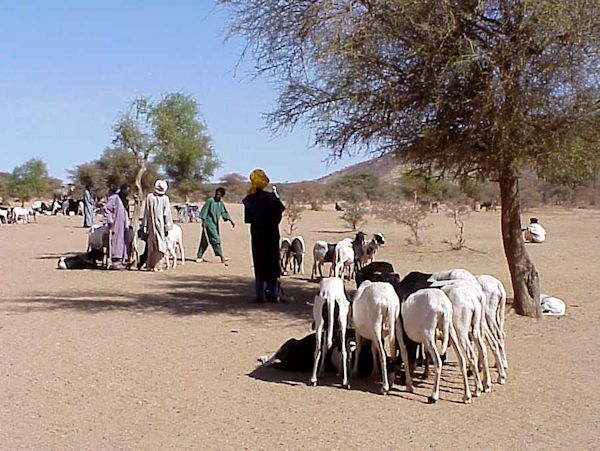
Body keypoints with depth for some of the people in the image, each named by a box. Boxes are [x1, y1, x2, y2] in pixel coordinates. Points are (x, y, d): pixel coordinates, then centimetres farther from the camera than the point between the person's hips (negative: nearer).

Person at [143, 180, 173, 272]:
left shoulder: (149, 197, -2)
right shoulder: (165, 198, -9)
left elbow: (146, 212, 2)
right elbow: (167, 214, -6)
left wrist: (145, 225, 8)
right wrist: (167, 227, 0)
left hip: (151, 225, 3)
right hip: (160, 225, -3)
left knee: (151, 246, 13)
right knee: (160, 245, 2)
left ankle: (150, 265, 17)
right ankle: (156, 265, -5)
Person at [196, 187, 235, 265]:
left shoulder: (221, 203, 11)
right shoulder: (210, 200, -10)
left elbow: (224, 213, 16)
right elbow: (205, 211, -10)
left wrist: (231, 221, 7)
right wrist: (203, 221, -13)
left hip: (215, 223, 8)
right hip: (209, 222, -8)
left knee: (205, 241, 11)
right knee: (216, 239, -11)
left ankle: (199, 257, 17)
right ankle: (222, 257, -12)